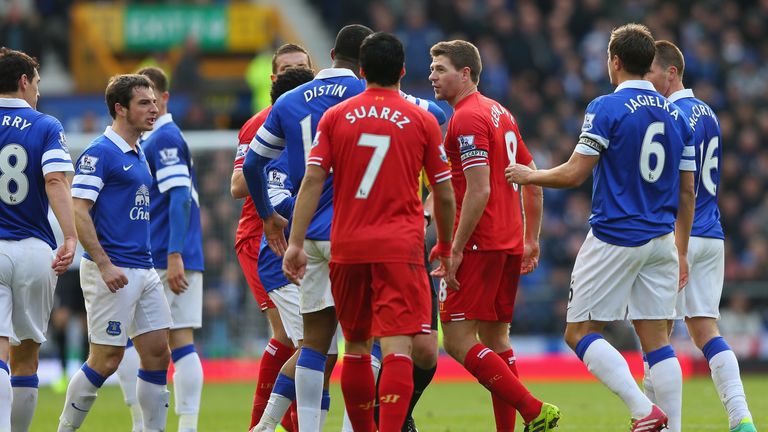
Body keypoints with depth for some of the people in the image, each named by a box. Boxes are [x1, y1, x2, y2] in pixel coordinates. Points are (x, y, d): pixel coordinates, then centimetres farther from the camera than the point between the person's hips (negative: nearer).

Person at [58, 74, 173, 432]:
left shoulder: (139, 155, 16)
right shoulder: (99, 153, -10)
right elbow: (77, 212, -17)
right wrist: (104, 265, -22)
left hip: (144, 271, 8)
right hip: (113, 273, -8)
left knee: (158, 355, 4)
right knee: (106, 360, -6)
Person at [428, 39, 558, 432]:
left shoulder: (466, 119, -12)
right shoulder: (500, 114, 17)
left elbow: (479, 191, -20)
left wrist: (455, 249, -18)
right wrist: (531, 240, 21)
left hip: (480, 244, -10)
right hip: (509, 244, 10)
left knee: (457, 341, -10)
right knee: (495, 340, 11)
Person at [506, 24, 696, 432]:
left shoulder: (606, 108, -10)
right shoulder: (676, 116, 10)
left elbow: (574, 173, -12)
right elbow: (686, 191, 13)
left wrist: (529, 175, 6)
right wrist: (681, 252, 20)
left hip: (614, 239, -6)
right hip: (660, 241, 6)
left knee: (580, 333, 2)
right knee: (656, 338, 7)